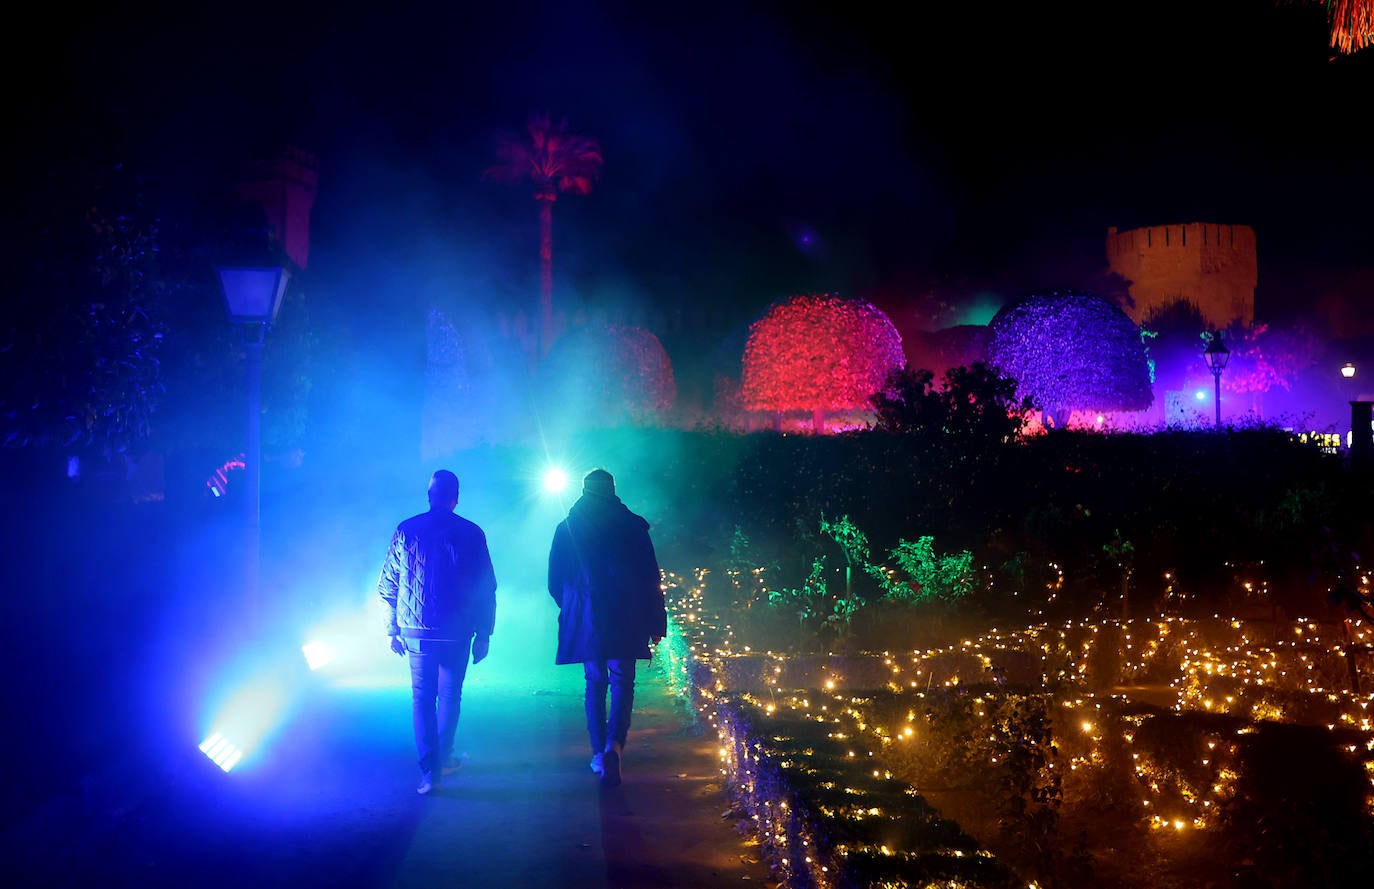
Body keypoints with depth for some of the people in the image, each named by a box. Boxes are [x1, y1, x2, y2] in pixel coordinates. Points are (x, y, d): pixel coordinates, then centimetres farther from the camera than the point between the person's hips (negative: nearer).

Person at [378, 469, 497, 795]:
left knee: (421, 698, 8)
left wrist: (392, 630, 10)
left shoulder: (405, 531, 1)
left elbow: (386, 586, 3)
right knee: (450, 695, 15)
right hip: (457, 633, -1)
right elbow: (487, 589, -1)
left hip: (416, 632, 1)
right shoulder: (471, 533, -2)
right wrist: (484, 633, 5)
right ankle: (443, 759, 25)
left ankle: (429, 771, 0)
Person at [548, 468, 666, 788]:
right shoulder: (633, 526, 1)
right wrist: (656, 623, 5)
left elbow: (555, 582, 7)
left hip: (585, 619, 2)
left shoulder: (566, 528, 5)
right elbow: (651, 578, 1)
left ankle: (599, 754, 9)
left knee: (595, 683, 13)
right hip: (625, 620, -1)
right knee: (622, 682, 4)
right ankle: (614, 744, -18)